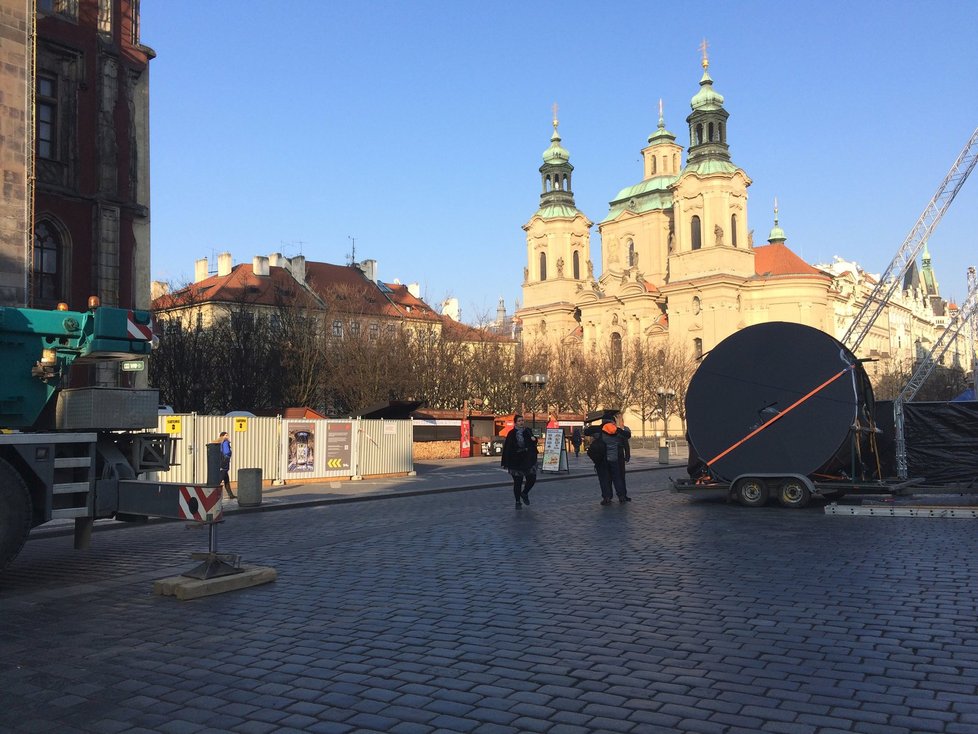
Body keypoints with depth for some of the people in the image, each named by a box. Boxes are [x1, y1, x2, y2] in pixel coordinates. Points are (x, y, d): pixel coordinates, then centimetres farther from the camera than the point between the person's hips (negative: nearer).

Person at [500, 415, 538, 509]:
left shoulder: (528, 431, 6)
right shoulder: (511, 434, -5)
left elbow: (533, 444, 16)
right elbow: (507, 449, -7)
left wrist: (534, 439, -9)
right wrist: (506, 463, -12)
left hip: (528, 460, 3)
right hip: (516, 461, -3)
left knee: (532, 478, -2)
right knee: (517, 482, 1)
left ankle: (524, 493, 26)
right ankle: (518, 502, 15)